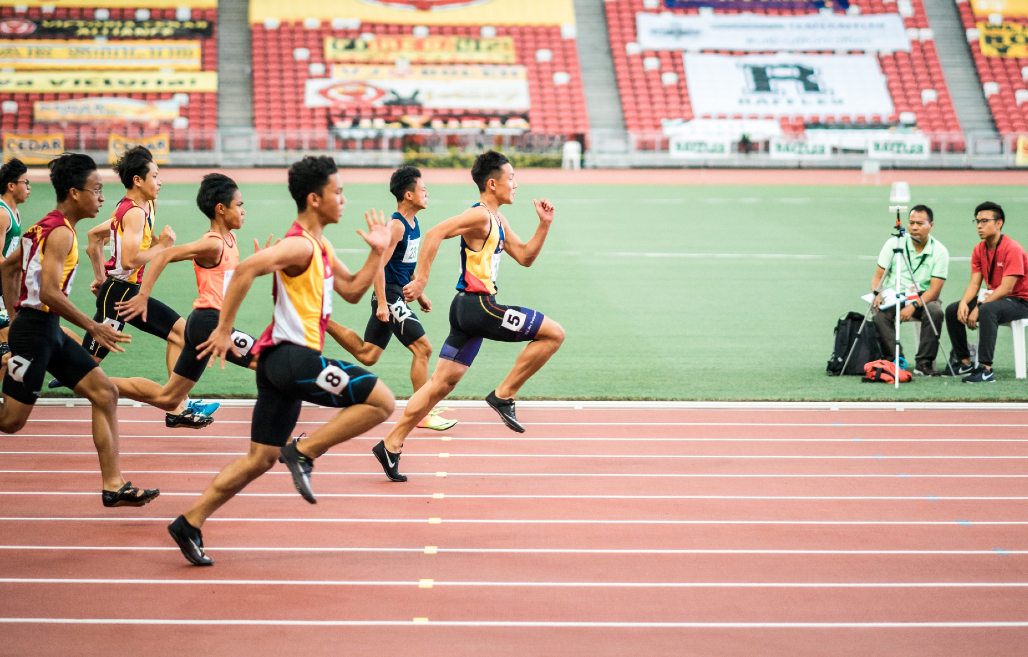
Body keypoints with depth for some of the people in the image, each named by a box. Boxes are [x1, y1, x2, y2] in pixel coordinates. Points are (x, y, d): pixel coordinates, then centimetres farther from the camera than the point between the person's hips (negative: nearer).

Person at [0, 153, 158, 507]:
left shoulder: (46, 226, 14)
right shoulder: (60, 232, -16)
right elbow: (48, 292, -25)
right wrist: (94, 327, -20)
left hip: (49, 331, 10)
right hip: (35, 330, -10)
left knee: (105, 393, 4)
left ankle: (114, 485, 3)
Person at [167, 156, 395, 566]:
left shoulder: (321, 248, 19)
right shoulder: (299, 245, -12)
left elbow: (352, 291, 25)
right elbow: (246, 270, -24)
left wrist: (377, 253, 13)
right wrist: (224, 329, -23)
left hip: (280, 362, 10)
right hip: (294, 356, -10)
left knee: (261, 458, 11)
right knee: (380, 401, -9)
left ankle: (191, 523, 10)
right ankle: (303, 452, -8)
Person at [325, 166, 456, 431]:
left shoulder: (413, 223, 12)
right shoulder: (396, 226, -18)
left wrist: (419, 294, 24)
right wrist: (382, 304, -24)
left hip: (398, 294, 10)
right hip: (389, 294, -10)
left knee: (367, 355, 13)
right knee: (422, 348, -9)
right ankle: (424, 414, -4)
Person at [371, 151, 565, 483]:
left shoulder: (498, 221, 18)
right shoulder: (479, 215, -13)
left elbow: (525, 257, 23)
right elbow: (435, 233, -22)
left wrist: (544, 224, 12)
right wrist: (420, 280, -25)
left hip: (470, 308, 10)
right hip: (477, 305, -10)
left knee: (442, 382, 9)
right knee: (554, 333, -8)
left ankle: (391, 445, 10)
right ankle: (503, 395, -4)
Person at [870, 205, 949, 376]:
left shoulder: (939, 251, -6)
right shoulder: (894, 243, -1)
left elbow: (935, 290, -12)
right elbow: (878, 276, 1)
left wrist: (914, 305, -27)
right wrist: (877, 294, -21)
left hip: (923, 299, 0)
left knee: (935, 311, -32)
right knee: (880, 314, -31)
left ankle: (924, 362, -20)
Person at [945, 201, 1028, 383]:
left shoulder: (1012, 249, -20)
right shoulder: (979, 250, 4)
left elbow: (1006, 288, -25)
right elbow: (974, 283, 2)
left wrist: (979, 308, -28)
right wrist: (964, 303, -19)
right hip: (993, 297, 8)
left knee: (987, 310, -38)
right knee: (952, 310, -5)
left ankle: (986, 368, -38)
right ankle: (964, 361, 4)